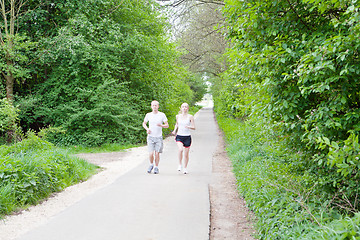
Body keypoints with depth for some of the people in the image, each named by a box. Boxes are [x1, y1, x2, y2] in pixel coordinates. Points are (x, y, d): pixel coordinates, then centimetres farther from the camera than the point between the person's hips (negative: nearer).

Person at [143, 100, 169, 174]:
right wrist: (147, 129, -4)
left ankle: (156, 167, 19)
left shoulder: (162, 115, -2)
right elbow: (144, 123, 17)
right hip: (150, 137, 0)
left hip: (159, 137, 0)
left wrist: (161, 125, -19)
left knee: (157, 153, 0)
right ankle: (151, 165, 18)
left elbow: (167, 125, 2)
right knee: (151, 153, -9)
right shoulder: (148, 115, 2)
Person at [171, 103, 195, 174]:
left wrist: (188, 127, -23)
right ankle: (180, 164, -5)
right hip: (179, 136, 1)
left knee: (186, 154, 5)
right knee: (180, 149, -26)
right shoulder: (178, 116, 5)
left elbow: (194, 127, -3)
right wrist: (174, 130, 8)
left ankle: (185, 168, 25)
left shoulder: (190, 117, -2)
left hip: (187, 137, -1)